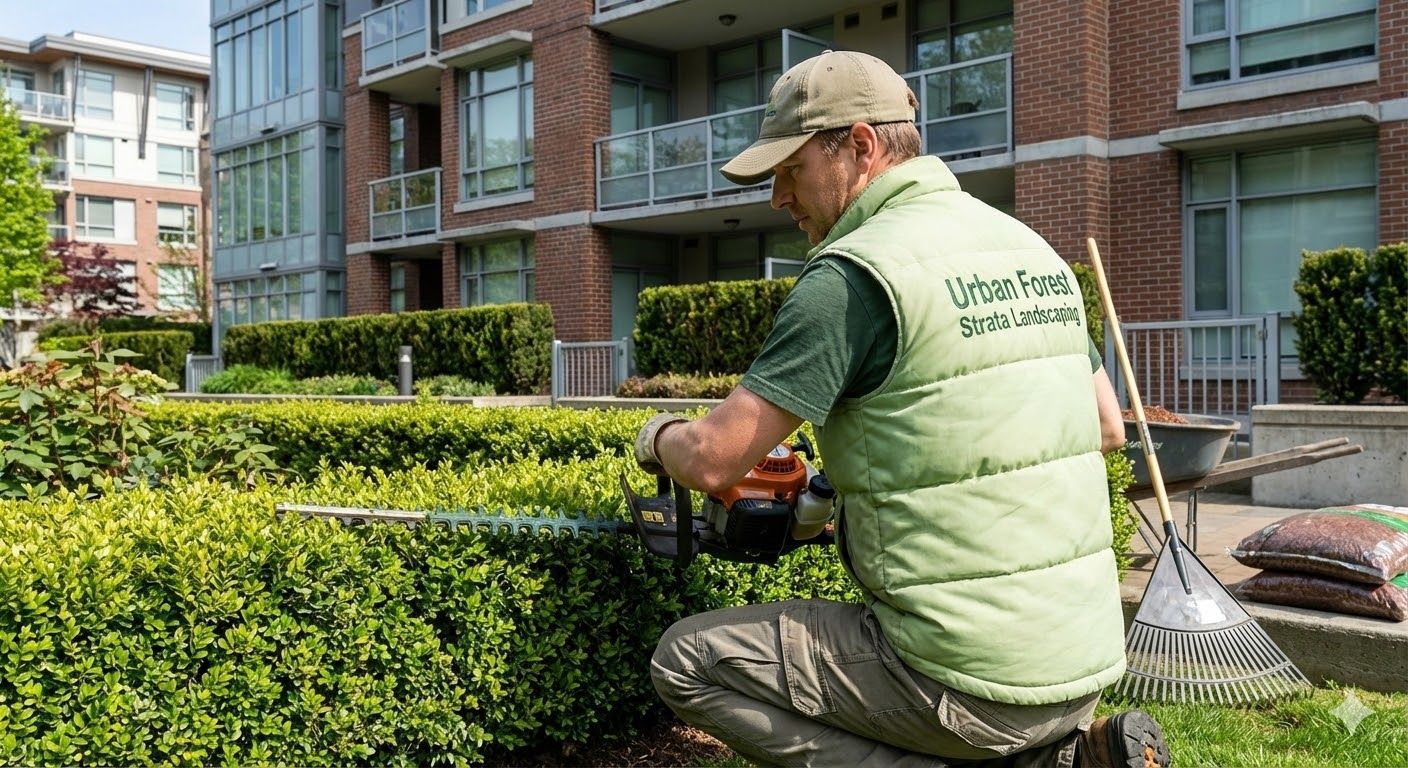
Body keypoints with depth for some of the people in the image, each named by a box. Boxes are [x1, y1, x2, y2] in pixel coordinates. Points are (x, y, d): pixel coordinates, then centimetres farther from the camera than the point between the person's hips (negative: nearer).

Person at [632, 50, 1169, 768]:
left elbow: (712, 461, -14)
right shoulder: (1029, 245, 9)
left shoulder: (852, 275, -15)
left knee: (687, 661, 4)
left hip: (974, 683, -8)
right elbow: (1108, 428, 18)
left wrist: (657, 436, 8)